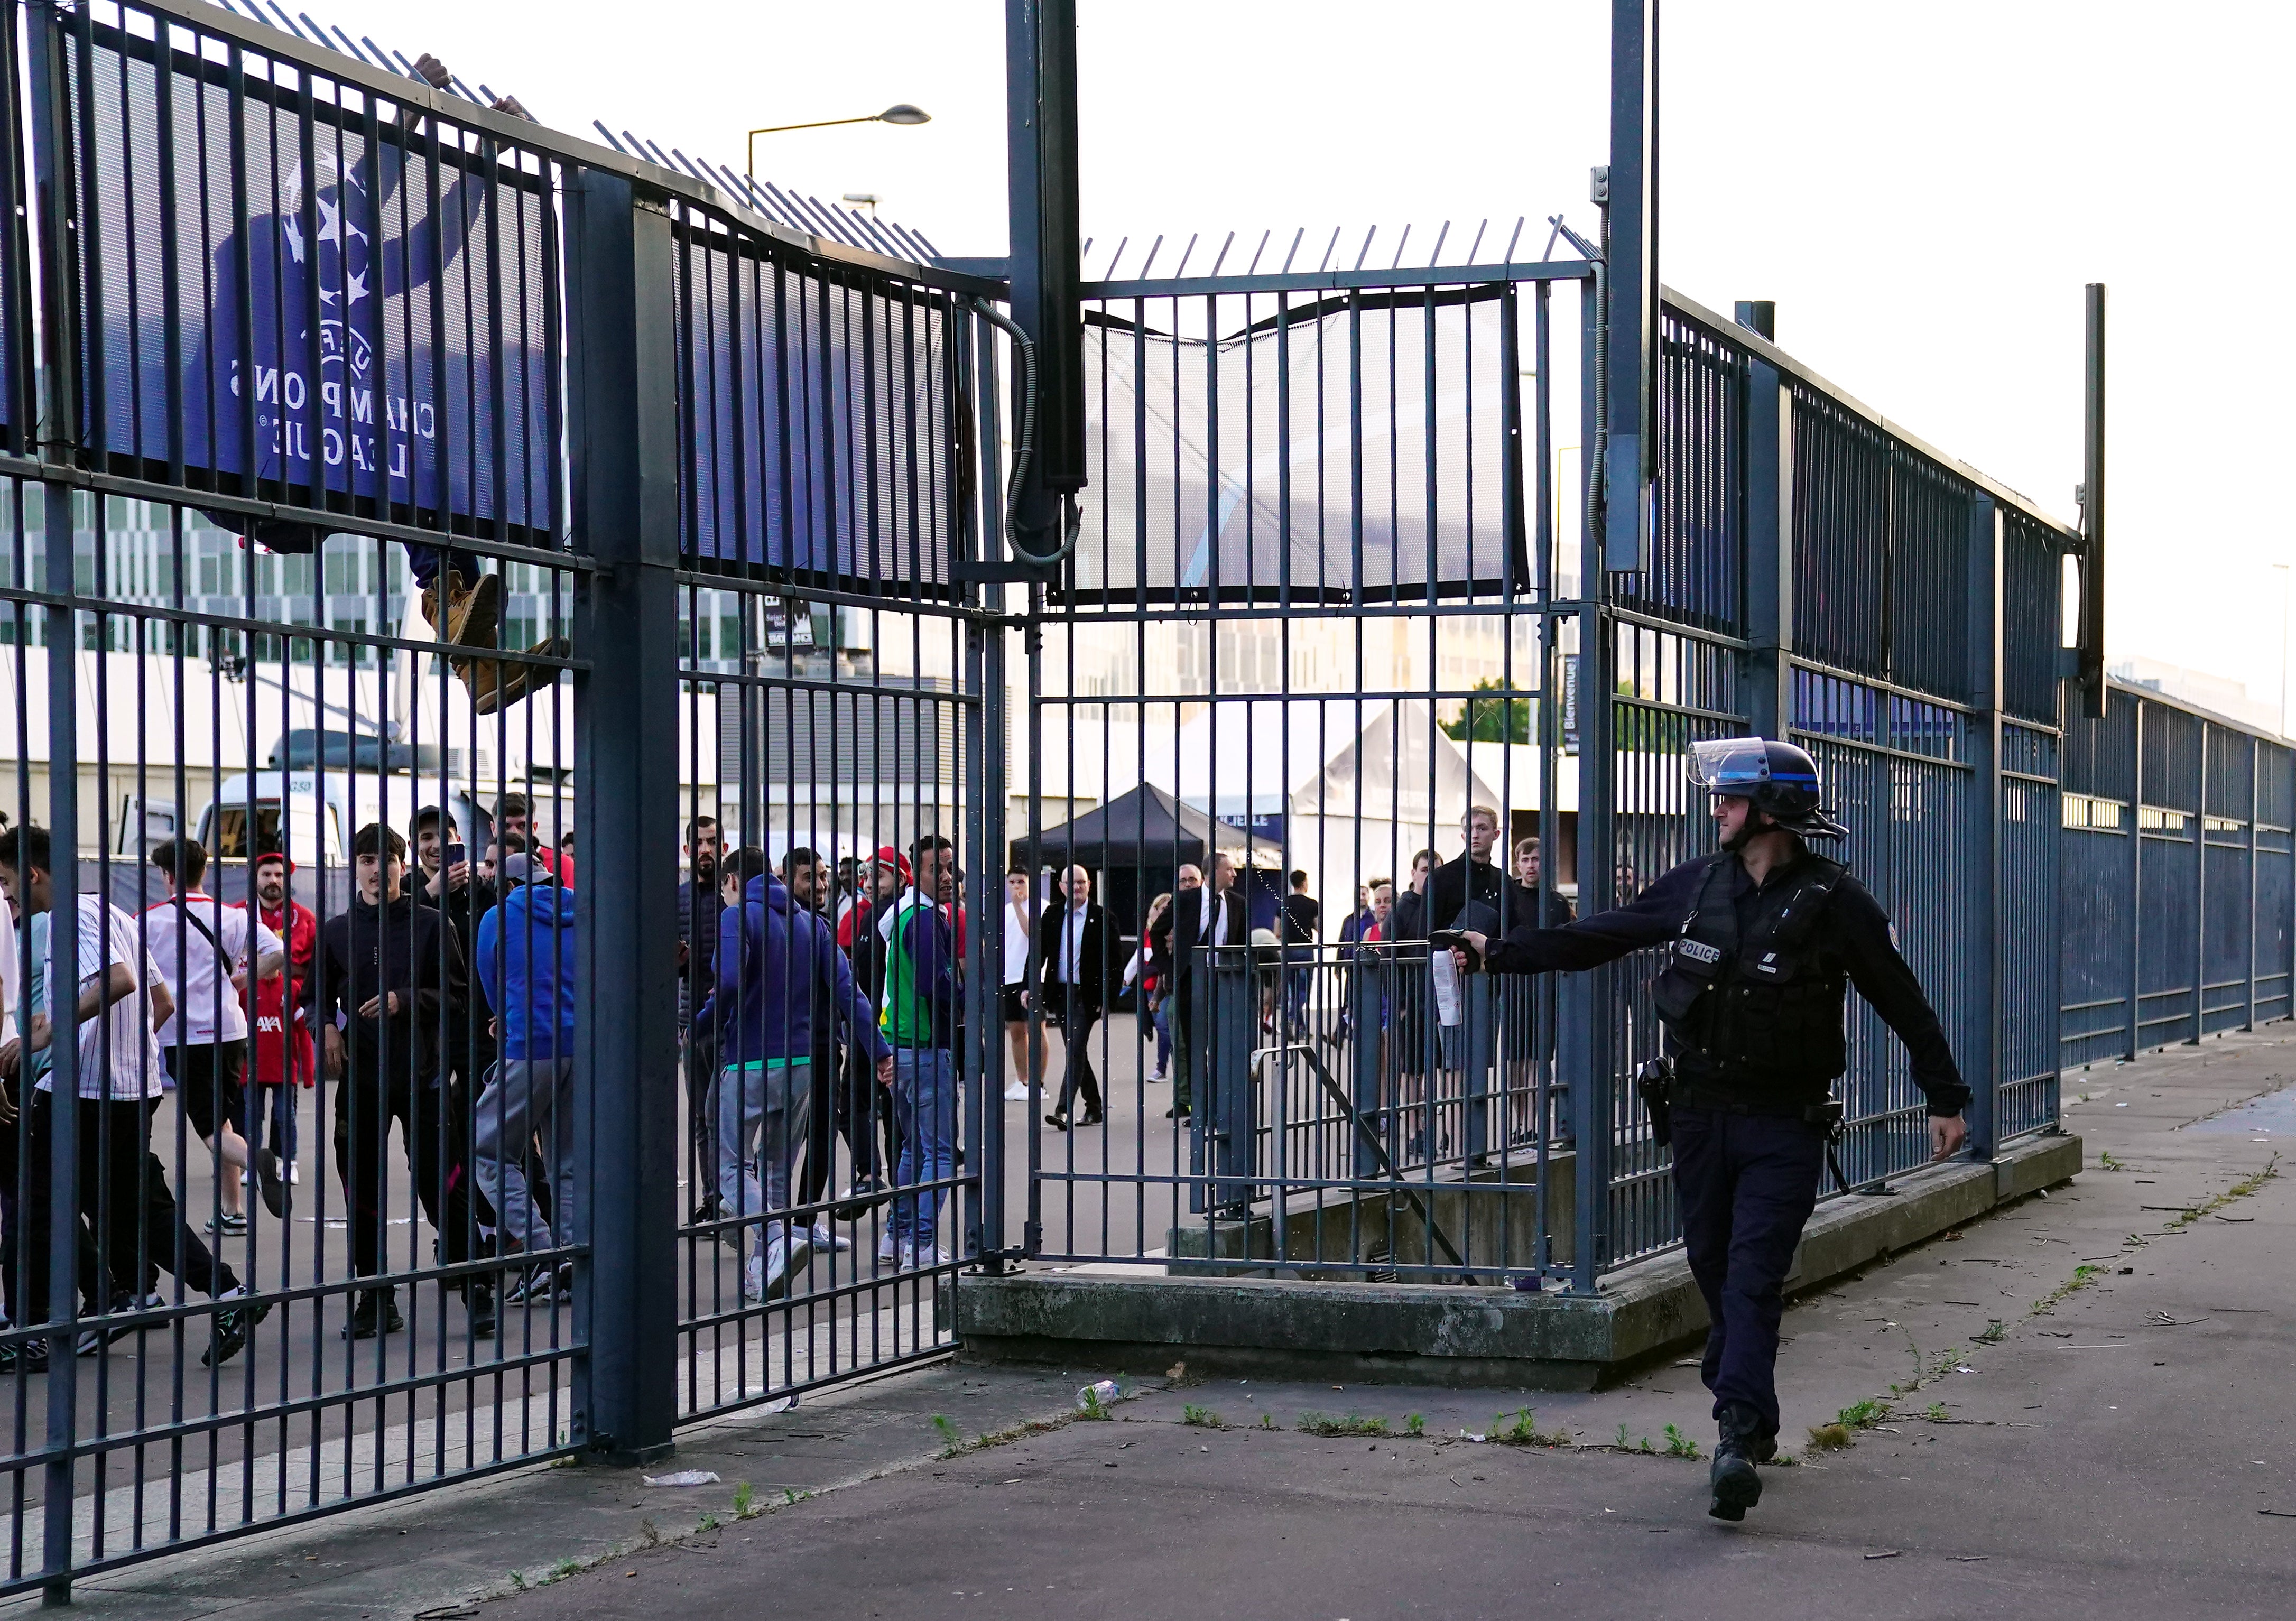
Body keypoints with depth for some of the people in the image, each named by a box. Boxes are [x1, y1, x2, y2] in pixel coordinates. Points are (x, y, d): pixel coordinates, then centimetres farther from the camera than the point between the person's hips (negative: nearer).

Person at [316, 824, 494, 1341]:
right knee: (363, 1192, 5)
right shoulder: (336, 931, 9)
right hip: (359, 1077, 3)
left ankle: (477, 1293, 3)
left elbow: (457, 991, 0)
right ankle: (376, 1300, 15)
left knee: (445, 1189, -6)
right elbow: (319, 992, 18)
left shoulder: (431, 925, 2)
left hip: (422, 1074, -3)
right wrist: (326, 1026, -2)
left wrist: (405, 1001, -14)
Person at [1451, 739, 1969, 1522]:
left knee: (1753, 1279, -14)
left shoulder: (1833, 900, -7)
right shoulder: (1699, 884, 5)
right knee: (1716, 1274, 9)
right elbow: (1597, 936, 13)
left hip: (1784, 1125, -5)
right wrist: (1498, 951, 14)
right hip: (1701, 1113, 5)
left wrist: (1947, 1099, 3)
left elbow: (1901, 1001, 0)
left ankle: (1736, 1441, -22)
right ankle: (1754, 1423, 22)